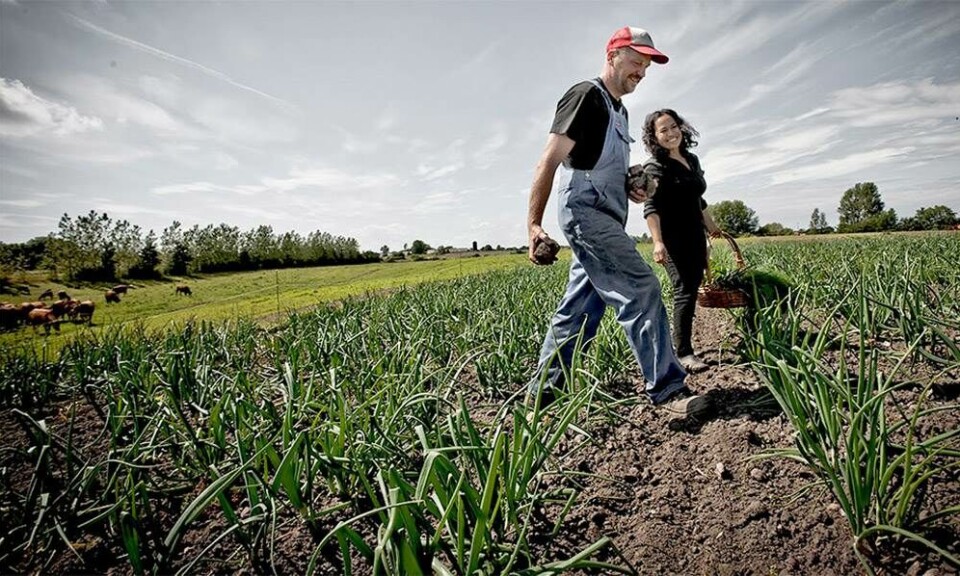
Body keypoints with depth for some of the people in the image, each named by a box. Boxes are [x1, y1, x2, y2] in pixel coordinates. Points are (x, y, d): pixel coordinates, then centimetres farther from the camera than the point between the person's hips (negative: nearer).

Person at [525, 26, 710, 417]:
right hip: (586, 212, -10)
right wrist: (534, 224, -20)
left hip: (603, 218, 10)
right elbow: (549, 163, -13)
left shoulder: (619, 110, 25)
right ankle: (666, 387, -9)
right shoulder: (586, 97, -4)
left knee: (579, 311, 8)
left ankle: (542, 390, 17)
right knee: (641, 289, -15)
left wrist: (631, 190, 11)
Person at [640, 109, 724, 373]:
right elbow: (651, 207, -19)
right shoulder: (655, 166, -8)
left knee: (693, 288, 5)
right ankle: (684, 354, -12)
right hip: (673, 239, -8)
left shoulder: (692, 160, 16)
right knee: (685, 290, -14)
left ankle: (681, 344, 13)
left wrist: (712, 226, 34)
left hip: (695, 236, 8)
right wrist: (657, 242, -29)